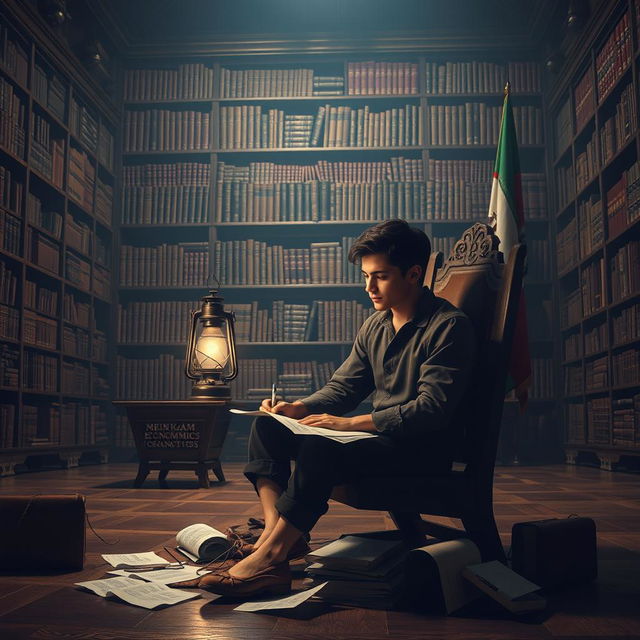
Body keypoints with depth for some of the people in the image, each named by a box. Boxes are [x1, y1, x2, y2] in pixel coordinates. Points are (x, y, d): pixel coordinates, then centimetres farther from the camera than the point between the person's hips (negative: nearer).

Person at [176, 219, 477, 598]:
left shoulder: (449, 326, -12)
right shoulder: (374, 326, 14)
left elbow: (433, 408, -21)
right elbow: (343, 387, 16)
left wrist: (351, 423, -24)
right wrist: (299, 408, -5)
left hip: (424, 449, -8)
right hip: (379, 436, 9)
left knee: (320, 449, -34)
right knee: (268, 427, -5)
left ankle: (269, 558, -31)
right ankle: (276, 533, -23)